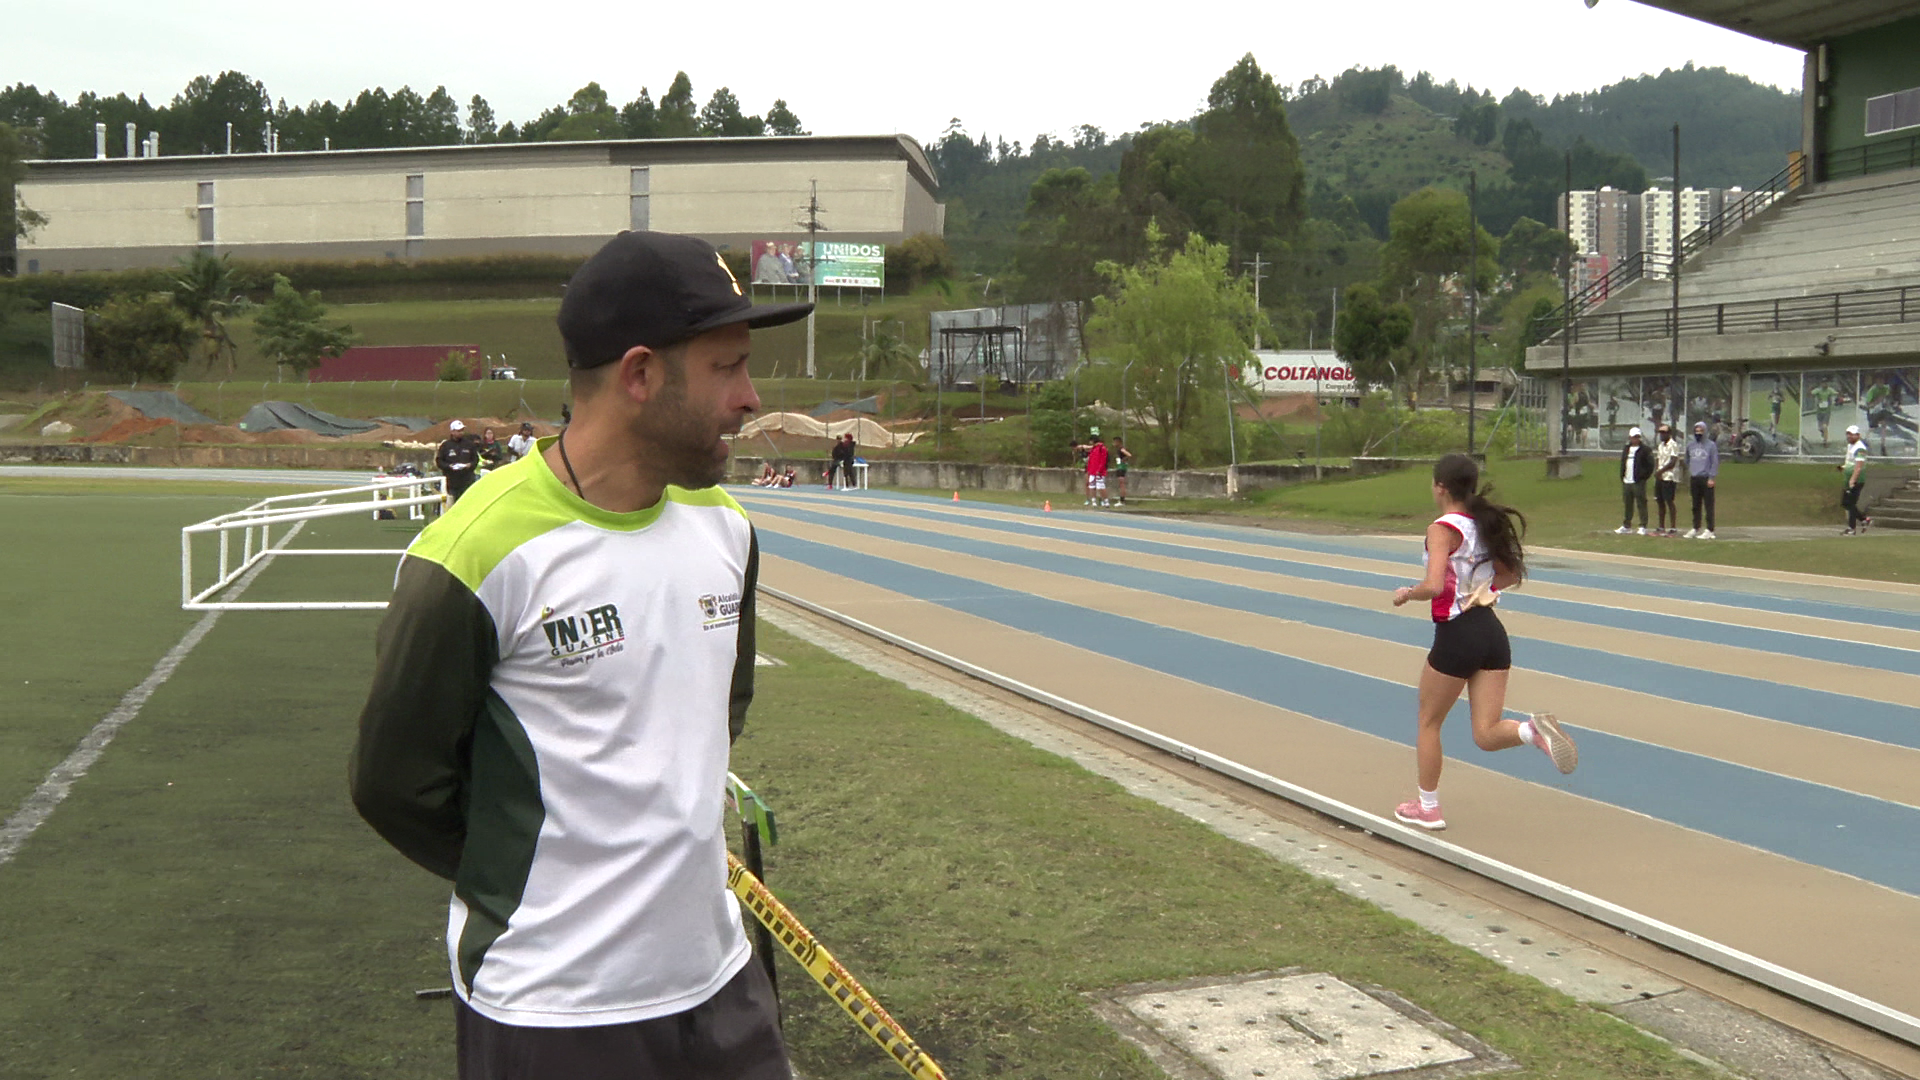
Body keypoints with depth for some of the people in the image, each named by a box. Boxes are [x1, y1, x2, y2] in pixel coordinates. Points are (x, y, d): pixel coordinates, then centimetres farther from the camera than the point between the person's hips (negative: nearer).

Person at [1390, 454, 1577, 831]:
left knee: (1429, 722, 14)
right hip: (1492, 632, 7)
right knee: (1486, 734, 7)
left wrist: (1406, 593, -7)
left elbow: (1433, 586, -25)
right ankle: (1534, 730, -23)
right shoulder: (1485, 523, 9)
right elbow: (1512, 574, 18)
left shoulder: (1443, 528, -13)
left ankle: (1427, 807, 24)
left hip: (1456, 636, -7)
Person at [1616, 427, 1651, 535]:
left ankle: (1643, 527, -3)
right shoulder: (1626, 450, 16)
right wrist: (1622, 477, 11)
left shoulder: (1645, 450, -4)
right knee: (1628, 505, 12)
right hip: (1626, 482, 6)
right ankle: (1626, 526, 19)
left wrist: (1643, 476, -13)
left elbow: (1650, 465, -7)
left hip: (1638, 482, -6)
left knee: (1641, 504, -5)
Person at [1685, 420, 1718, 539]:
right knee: (1696, 506, 10)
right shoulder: (1690, 446, 14)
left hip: (1706, 479, -5)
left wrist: (1711, 478, -11)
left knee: (1708, 505, -5)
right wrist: (1688, 480, 15)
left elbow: (1715, 462, -4)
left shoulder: (1711, 445, -1)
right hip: (1694, 479, 5)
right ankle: (1695, 528, 16)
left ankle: (1709, 530, -5)